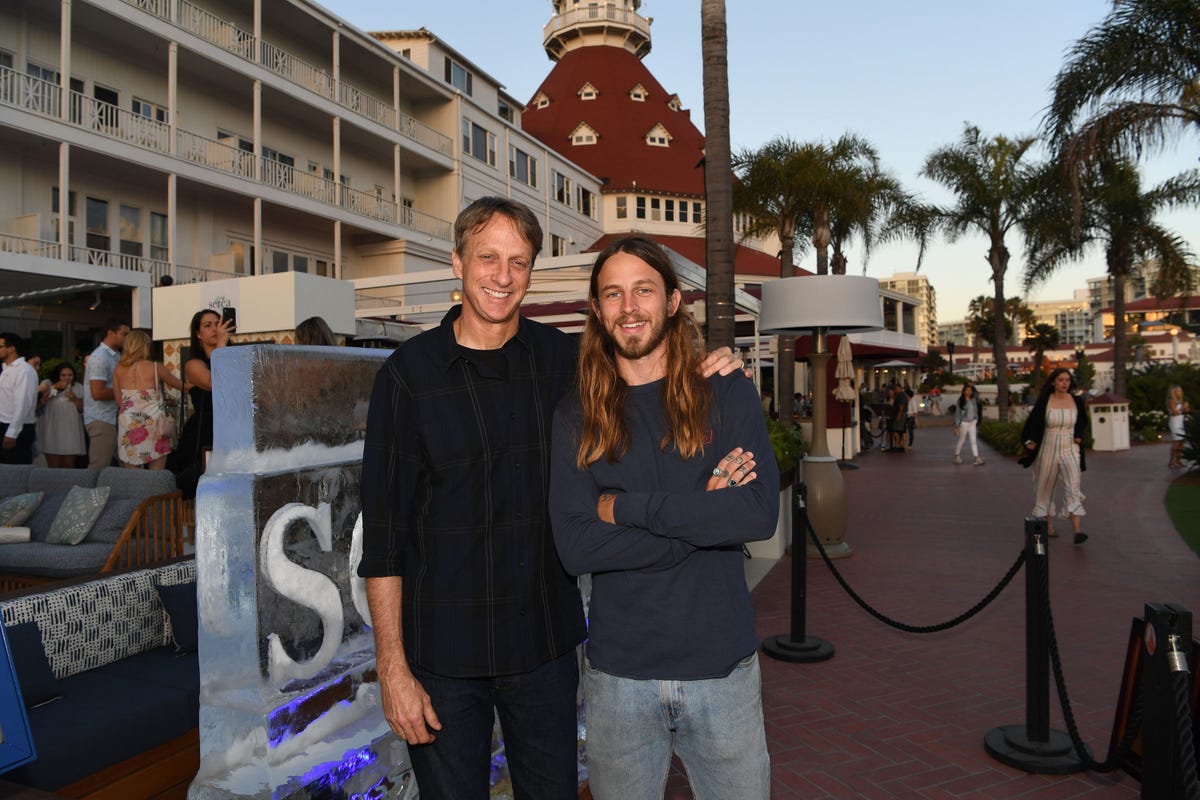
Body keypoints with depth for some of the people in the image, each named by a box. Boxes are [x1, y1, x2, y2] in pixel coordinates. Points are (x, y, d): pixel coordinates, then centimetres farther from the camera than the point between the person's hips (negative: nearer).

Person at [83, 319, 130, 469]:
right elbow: (98, 393, -23)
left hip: (113, 419, 9)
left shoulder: (113, 355, 14)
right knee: (99, 469, -4)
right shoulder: (100, 357, -15)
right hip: (101, 421, -9)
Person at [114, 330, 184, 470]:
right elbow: (180, 385, 10)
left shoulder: (119, 369, 3)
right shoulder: (155, 368, -5)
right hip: (152, 425, -3)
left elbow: (118, 401, 6)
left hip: (128, 427, 3)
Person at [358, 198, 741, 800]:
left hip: (546, 645, 2)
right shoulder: (411, 371, -7)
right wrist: (393, 667, -9)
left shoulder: (562, 359, 0)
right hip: (442, 654, -2)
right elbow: (382, 534, -6)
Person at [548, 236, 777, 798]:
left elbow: (760, 513, -15)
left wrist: (627, 506, -16)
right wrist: (702, 514, -16)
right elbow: (574, 546, -12)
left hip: (723, 664, 0)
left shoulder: (727, 397, -2)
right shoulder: (576, 416, -1)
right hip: (619, 672, 1)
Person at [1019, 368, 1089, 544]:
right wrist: (1030, 442, -5)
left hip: (1070, 451, 1)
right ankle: (1047, 525, 26)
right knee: (1045, 487, 9)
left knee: (1074, 487, -13)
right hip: (1048, 450, 0)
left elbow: (1082, 422, 21)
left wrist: (1079, 436, 5)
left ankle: (1077, 530, -20)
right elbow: (1032, 423, 5)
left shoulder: (1077, 402, 2)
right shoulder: (1044, 402, -4)